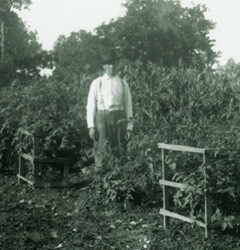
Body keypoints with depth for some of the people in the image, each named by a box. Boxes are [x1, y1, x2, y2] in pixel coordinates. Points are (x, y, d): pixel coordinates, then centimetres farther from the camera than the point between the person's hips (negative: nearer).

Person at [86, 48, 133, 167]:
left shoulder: (123, 84, 10)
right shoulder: (97, 83, 7)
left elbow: (128, 105, 10)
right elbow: (90, 105, 6)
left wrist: (129, 127, 3)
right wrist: (91, 126, -3)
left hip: (118, 118, 1)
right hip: (102, 118, -1)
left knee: (118, 151, 1)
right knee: (100, 150, -6)